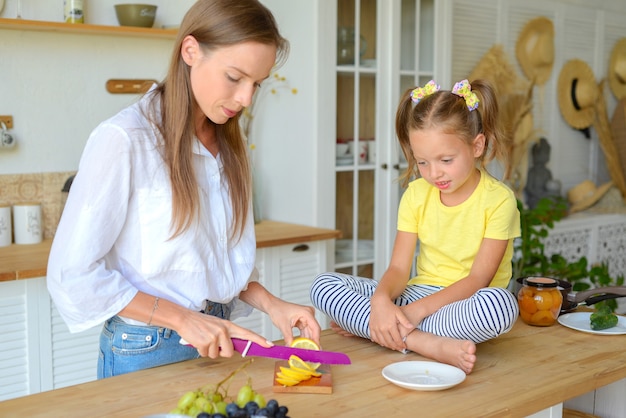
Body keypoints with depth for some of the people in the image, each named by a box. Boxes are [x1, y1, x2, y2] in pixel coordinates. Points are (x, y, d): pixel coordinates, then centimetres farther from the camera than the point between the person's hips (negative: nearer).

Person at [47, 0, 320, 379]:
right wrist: (183, 319, -20)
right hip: (146, 352, -6)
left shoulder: (229, 145, 4)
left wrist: (270, 303, -7)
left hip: (220, 342, 6)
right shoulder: (124, 140, -17)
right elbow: (73, 273, -17)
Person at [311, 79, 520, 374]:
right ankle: (429, 344, -29)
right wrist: (381, 300, -25)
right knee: (323, 285, -15)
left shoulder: (498, 200, -8)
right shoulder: (416, 194, 5)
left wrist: (416, 310, -26)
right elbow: (399, 268, -2)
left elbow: (478, 278, -14)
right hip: (417, 293, 4)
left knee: (501, 303, -40)